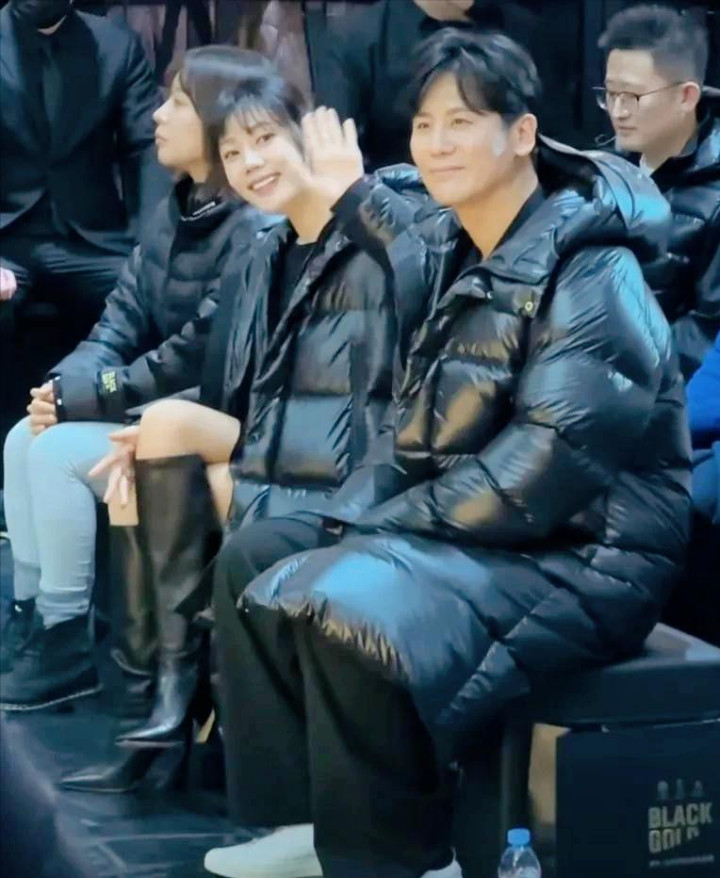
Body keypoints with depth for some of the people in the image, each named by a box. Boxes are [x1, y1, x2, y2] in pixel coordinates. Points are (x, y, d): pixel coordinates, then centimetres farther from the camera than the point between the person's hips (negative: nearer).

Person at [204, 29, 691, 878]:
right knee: (253, 562, 7)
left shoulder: (590, 273, -19)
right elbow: (421, 421, 14)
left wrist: (396, 523, -18)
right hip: (475, 526, 10)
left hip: (581, 552, -10)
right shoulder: (462, 250, 10)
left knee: (353, 612, -31)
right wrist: (357, 513, -3)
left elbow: (549, 463, -26)